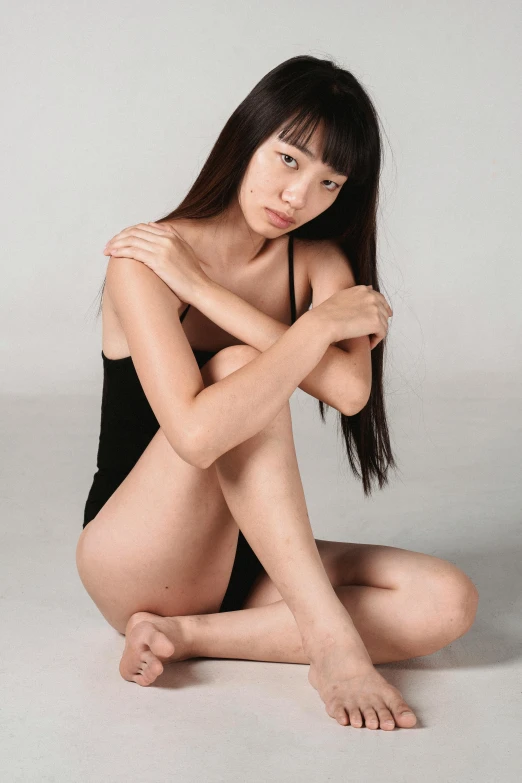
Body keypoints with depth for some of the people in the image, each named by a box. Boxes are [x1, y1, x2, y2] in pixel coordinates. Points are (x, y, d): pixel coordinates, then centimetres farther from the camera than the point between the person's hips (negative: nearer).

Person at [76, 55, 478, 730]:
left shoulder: (319, 261, 3)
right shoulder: (146, 261, -15)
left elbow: (349, 390, -19)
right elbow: (197, 434, -32)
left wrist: (203, 288, -20)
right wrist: (320, 324, -23)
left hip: (241, 560, 5)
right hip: (134, 565, -5)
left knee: (448, 603, -17)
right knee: (237, 366, -30)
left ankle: (191, 636, -17)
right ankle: (333, 644, -29)